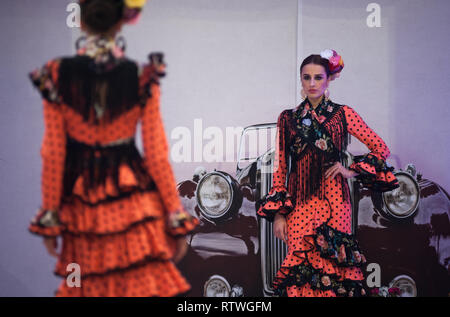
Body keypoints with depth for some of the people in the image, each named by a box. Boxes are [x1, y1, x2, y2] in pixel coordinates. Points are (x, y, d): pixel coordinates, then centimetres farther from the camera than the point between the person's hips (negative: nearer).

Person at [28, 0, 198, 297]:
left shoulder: (57, 75, -4)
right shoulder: (143, 78, -6)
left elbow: (53, 154, -4)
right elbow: (156, 155, -5)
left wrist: (49, 218, 4)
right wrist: (177, 220, 2)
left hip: (81, 203, 1)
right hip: (133, 202, -1)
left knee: (89, 285, 13)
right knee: (144, 282, 4)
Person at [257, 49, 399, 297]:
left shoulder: (343, 115, 5)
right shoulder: (288, 119, 9)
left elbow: (381, 149, 10)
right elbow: (280, 169, 8)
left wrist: (352, 171, -3)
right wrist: (278, 213, 1)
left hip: (333, 202, -1)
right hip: (298, 204, 1)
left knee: (332, 266, -2)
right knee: (300, 267, -3)